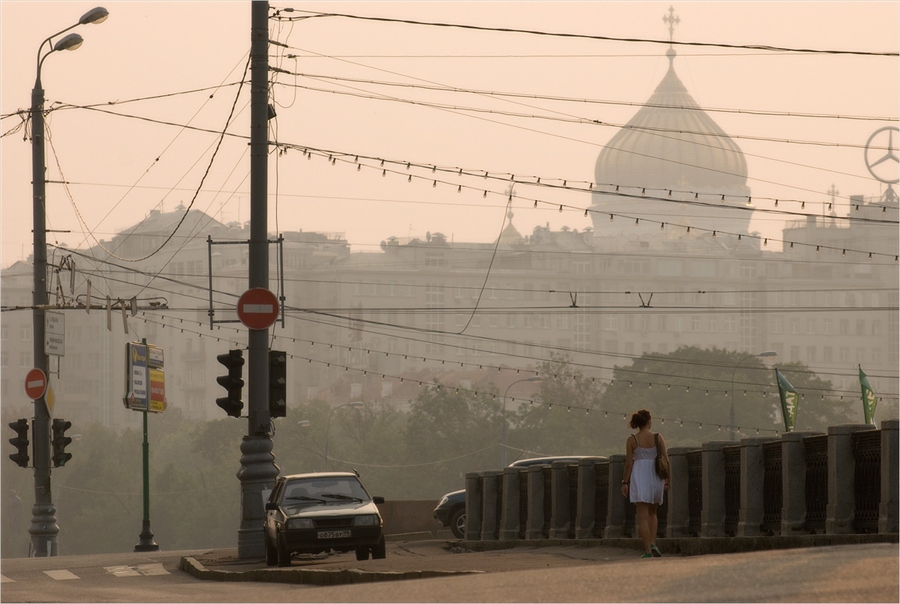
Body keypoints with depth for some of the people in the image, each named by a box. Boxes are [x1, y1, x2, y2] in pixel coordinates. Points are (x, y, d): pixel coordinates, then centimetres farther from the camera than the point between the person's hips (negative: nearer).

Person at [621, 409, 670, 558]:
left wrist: (625, 482, 3)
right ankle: (653, 544, 2)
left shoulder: (632, 440, -2)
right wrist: (667, 480, 9)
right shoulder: (658, 438, 0)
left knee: (643, 515, -1)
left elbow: (628, 463, -3)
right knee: (652, 513, 19)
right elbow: (666, 460, 0)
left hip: (639, 477, -2)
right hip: (656, 477, 2)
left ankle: (647, 551, -8)